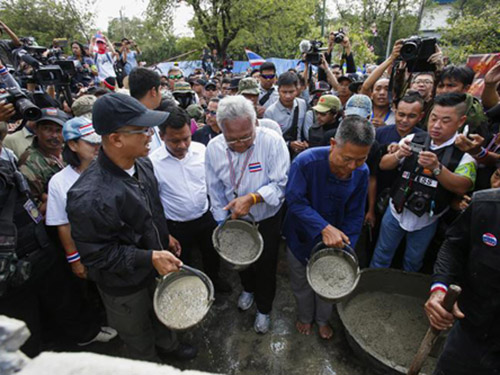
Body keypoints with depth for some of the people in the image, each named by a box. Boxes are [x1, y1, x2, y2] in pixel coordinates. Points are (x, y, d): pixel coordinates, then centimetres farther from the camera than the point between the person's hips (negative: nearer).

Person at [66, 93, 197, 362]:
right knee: (138, 334, 25)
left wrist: (165, 237, 11)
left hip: (155, 267, 6)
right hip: (124, 284, -6)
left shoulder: (142, 164, -12)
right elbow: (96, 254, -26)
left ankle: (167, 344, 63)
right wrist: (150, 257, -29)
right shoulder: (89, 197, -37)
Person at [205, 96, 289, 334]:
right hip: (235, 218, 3)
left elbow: (280, 184, -26)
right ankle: (248, 288, 60)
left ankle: (264, 309, 44)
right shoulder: (213, 148, -17)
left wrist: (252, 198, -40)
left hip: (267, 218, -3)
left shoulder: (272, 142, -27)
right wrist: (222, 222, -3)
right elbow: (215, 190, -6)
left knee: (266, 265, 14)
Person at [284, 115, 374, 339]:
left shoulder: (361, 172, -18)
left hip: (333, 239, 3)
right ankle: (305, 317, 53)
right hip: (301, 237, -2)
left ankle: (323, 319, 54)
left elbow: (355, 215, -10)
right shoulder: (306, 162, -31)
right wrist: (323, 227, -38)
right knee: (301, 283, 21)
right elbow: (295, 201, -29)